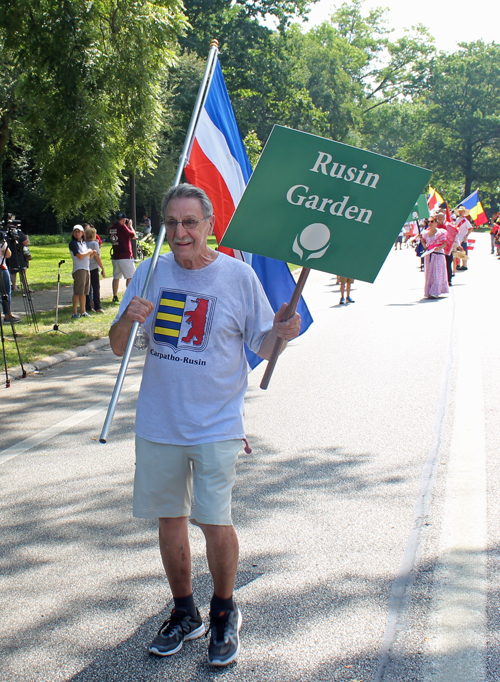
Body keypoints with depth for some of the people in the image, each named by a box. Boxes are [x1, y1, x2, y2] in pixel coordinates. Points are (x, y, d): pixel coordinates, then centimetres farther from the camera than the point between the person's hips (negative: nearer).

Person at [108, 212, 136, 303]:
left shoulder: (111, 228, 7)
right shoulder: (122, 227, -13)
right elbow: (133, 236, -7)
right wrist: (130, 226, 7)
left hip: (115, 256, 7)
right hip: (125, 256, -7)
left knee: (116, 277, 12)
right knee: (130, 277, -3)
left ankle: (115, 296, 15)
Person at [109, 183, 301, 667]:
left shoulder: (237, 275, -6)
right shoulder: (151, 274, 2)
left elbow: (262, 347, 1)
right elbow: (118, 348, 5)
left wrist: (280, 332, -21)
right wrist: (128, 320, -17)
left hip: (215, 426, -3)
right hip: (158, 423, 4)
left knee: (215, 522, -8)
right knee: (169, 518, 13)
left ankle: (224, 614, 18)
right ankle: (184, 614, 33)